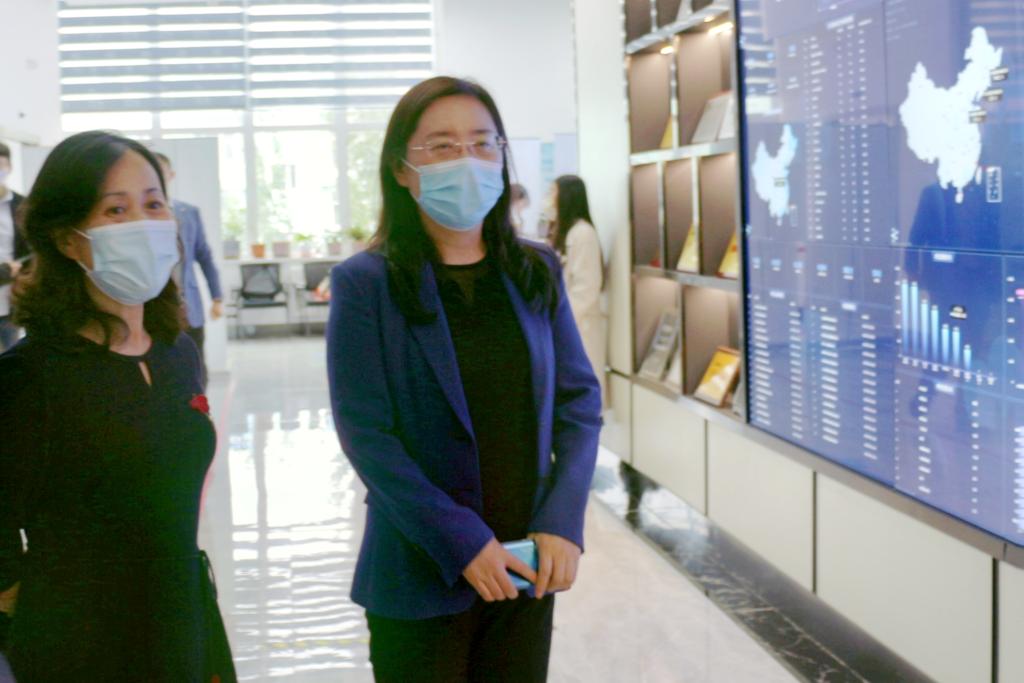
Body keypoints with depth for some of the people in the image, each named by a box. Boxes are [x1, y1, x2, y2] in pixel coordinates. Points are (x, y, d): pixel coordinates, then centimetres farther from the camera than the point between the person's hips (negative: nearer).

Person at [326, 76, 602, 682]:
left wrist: (563, 524, -9)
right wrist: (463, 544, -18)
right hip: (421, 576, -3)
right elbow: (366, 433, -12)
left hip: (526, 569, 4)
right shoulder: (365, 284, -7)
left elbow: (580, 402, 4)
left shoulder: (536, 271, 5)